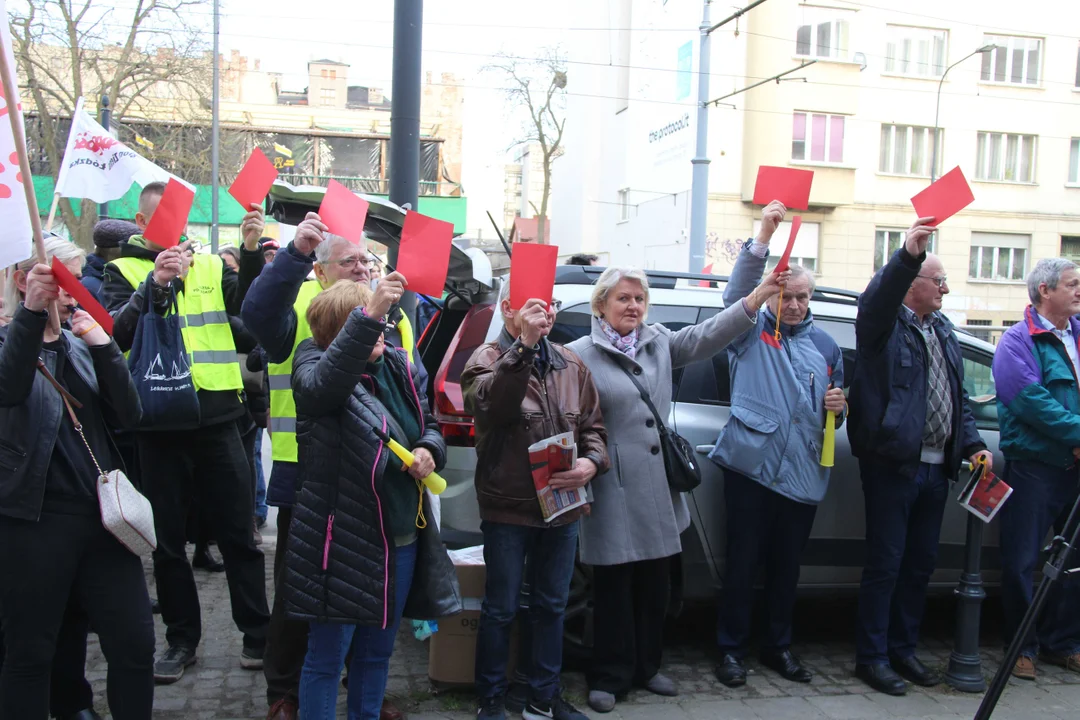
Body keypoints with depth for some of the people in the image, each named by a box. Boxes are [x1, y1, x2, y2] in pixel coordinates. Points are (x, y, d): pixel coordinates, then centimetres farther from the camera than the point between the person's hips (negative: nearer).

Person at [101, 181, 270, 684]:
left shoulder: (212, 266, 10)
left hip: (217, 419, 1)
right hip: (159, 422, -1)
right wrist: (155, 284, -28)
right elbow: (118, 333, -13)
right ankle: (181, 639, 24)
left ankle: (257, 635, 18)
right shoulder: (124, 270, 4)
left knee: (238, 534, 6)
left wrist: (252, 251, -20)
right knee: (169, 541, 10)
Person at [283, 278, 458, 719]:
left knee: (378, 651, 20)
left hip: (402, 539, 6)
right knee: (327, 657, 6)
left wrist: (429, 450, -9)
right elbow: (321, 385, -36)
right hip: (342, 541, -6)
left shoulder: (398, 367, 5)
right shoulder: (316, 363, -11)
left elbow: (429, 424, 15)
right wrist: (368, 315, -47)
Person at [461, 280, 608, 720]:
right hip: (507, 508, -5)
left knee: (551, 607, 16)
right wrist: (523, 344, -33)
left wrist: (592, 462, -9)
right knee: (501, 610, 7)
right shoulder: (486, 360, -7)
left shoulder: (571, 364, 9)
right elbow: (492, 406, -28)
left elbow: (593, 426, 11)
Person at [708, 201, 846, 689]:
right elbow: (737, 294, -18)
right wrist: (762, 239, -29)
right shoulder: (751, 330, 3)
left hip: (803, 473, 4)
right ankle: (731, 649, 15)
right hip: (752, 465, -4)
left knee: (787, 567, 12)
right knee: (742, 562, 1)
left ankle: (778, 647, 28)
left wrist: (837, 407, 1)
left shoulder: (825, 345, 16)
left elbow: (834, 409, 26)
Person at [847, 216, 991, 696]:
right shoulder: (885, 324, -5)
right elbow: (877, 297, -30)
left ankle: (903, 649, 26)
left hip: (935, 466, 8)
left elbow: (959, 398, 23)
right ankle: (872, 657, 10)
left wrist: (973, 444, 11)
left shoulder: (944, 331, 19)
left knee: (921, 564, 13)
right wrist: (908, 254, -46)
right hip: (893, 463, -7)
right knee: (885, 564, -1)